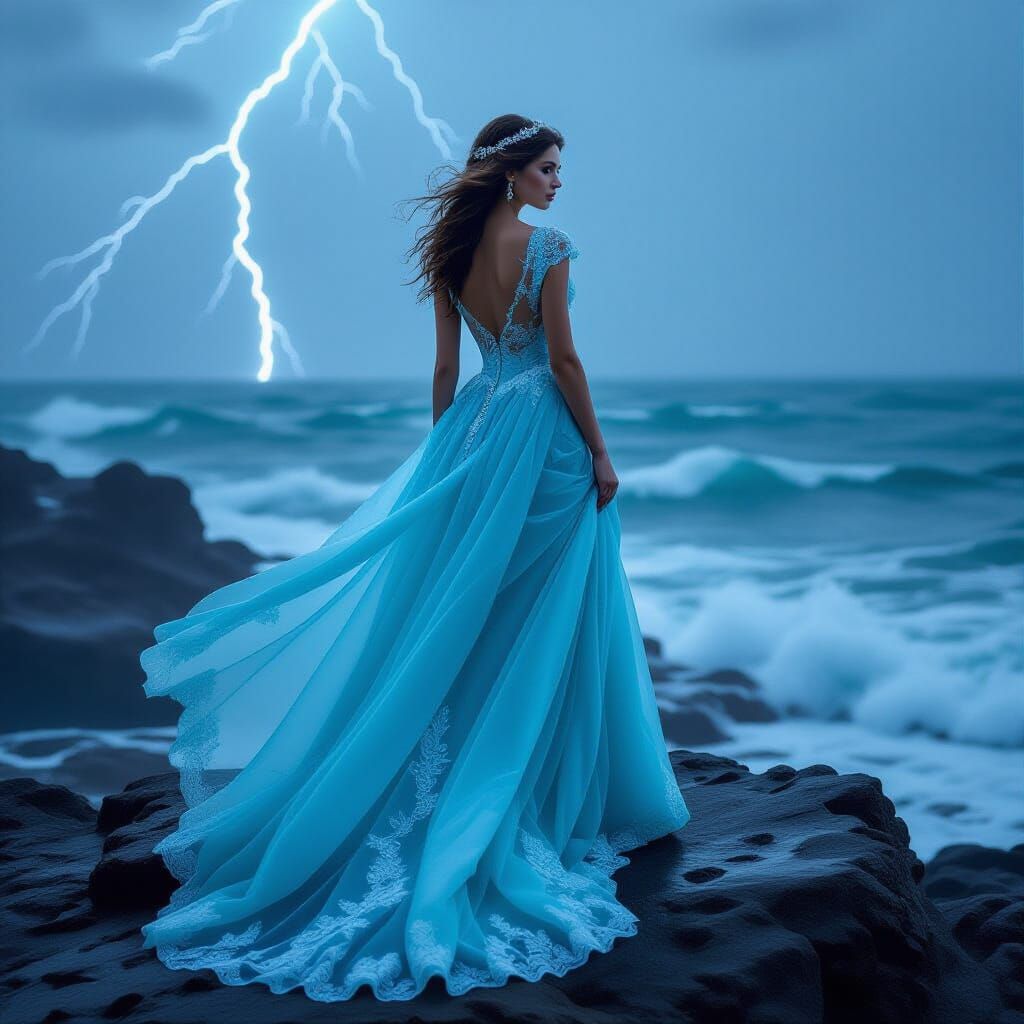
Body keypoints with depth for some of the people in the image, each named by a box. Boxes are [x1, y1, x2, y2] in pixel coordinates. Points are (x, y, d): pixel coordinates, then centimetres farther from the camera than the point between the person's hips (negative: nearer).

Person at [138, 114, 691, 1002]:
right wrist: (600, 452, -7)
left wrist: (441, 456, 17)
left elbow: (445, 365, 10)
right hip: (542, 434, -6)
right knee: (538, 623, 3)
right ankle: (551, 792, 13)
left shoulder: (453, 248, 8)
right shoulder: (547, 245, -11)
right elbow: (564, 360, -14)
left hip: (476, 425, 6)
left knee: (449, 610, 12)